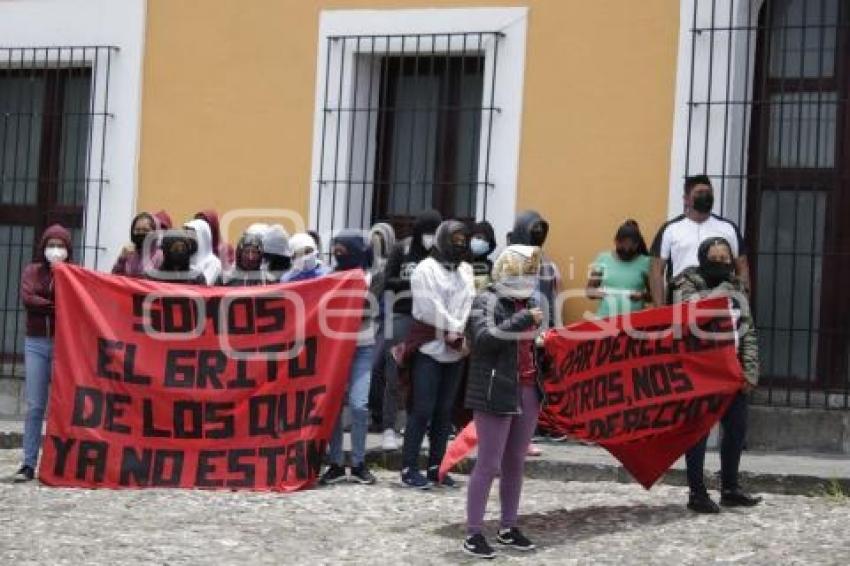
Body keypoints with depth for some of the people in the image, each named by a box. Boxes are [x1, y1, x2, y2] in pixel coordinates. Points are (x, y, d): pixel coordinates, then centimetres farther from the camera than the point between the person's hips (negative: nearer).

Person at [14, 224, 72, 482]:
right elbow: (27, 299, -8)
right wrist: (59, 306, -13)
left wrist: (45, 305, -16)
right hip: (36, 343, 2)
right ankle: (29, 464, 1)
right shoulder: (32, 271, 9)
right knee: (35, 406, 0)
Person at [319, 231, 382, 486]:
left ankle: (358, 463, 2)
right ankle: (336, 463, 8)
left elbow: (366, 308, -14)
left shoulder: (371, 279, 2)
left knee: (359, 403, -10)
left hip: (362, 348, -2)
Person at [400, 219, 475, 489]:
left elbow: (470, 304, 4)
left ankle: (436, 466, 16)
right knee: (423, 409, -6)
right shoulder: (426, 269, -4)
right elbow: (431, 308, -12)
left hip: (455, 352, 6)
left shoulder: (466, 271, 14)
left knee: (444, 410, 9)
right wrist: (454, 331, -10)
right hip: (430, 348, -6)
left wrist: (459, 334, -11)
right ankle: (409, 467, 0)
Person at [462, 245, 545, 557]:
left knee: (515, 463, 13)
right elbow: (485, 338, -24)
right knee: (489, 464, -6)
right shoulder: (486, 301, -8)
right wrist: (524, 319, -24)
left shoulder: (526, 303, 15)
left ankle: (508, 528, 23)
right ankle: (473, 533, -1)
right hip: (496, 393, -8)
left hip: (527, 392, 8)